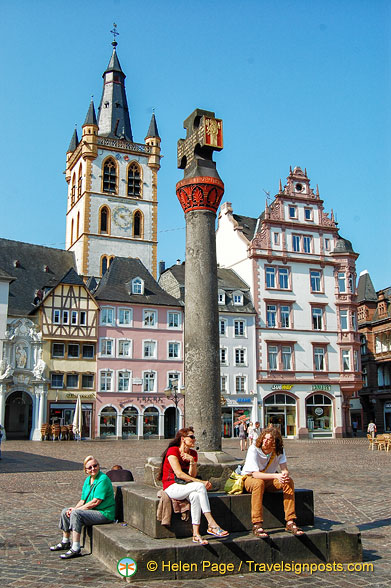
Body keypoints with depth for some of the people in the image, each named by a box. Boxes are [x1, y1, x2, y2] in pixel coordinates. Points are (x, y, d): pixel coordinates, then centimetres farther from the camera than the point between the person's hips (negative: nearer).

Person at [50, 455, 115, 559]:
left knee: (76, 514, -27)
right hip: (93, 511, 10)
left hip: (104, 513, -10)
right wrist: (74, 508, -7)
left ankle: (75, 549, -24)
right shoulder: (88, 480, 10)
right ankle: (65, 543, 26)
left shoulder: (103, 479, -18)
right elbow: (83, 500, 14)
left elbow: (96, 502, -22)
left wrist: (76, 509, -16)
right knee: (65, 512, 10)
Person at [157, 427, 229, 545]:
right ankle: (212, 525, -34)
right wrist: (201, 482, -22)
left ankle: (196, 533, -37)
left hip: (186, 487, 6)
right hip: (172, 487, -6)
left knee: (196, 495, -32)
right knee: (200, 487, -30)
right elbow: (179, 474, -18)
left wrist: (192, 461, -16)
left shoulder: (193, 453, 12)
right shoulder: (172, 451, -8)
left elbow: (192, 475, 2)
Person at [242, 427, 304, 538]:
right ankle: (257, 525, -37)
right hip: (250, 478, -4)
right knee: (259, 483, -39)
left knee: (289, 481, -22)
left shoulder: (279, 450, -9)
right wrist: (276, 476, -42)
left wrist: (285, 475, -38)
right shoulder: (254, 449, -24)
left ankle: (290, 522, -21)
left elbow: (285, 469, -12)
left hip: (269, 480, 4)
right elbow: (255, 474, -30)